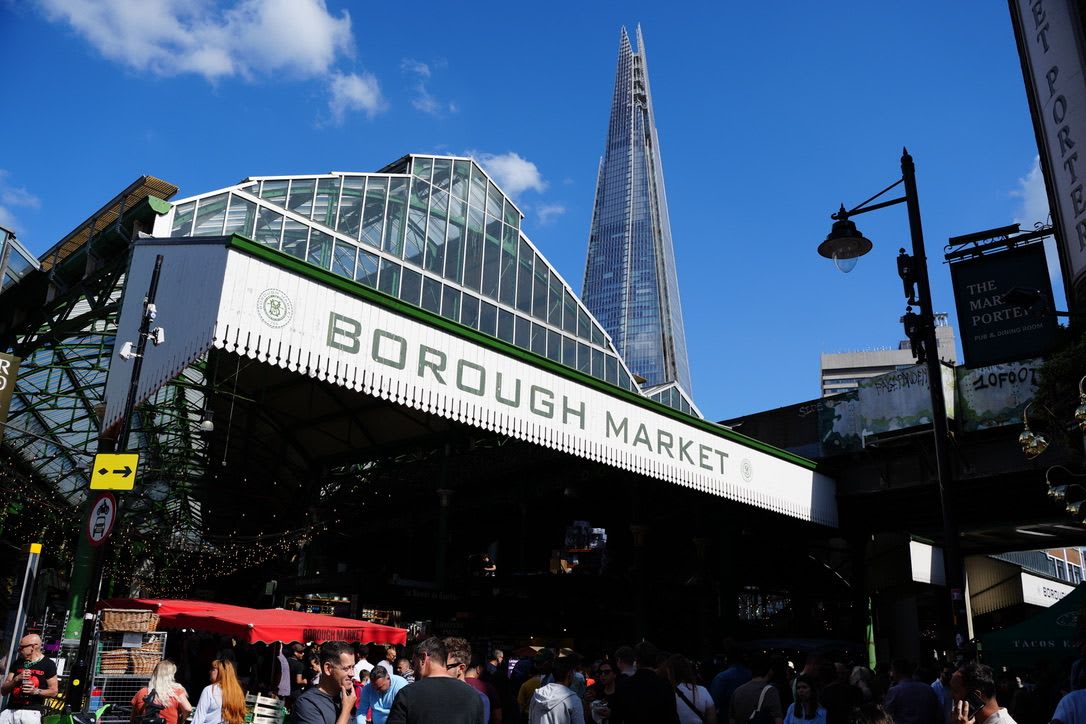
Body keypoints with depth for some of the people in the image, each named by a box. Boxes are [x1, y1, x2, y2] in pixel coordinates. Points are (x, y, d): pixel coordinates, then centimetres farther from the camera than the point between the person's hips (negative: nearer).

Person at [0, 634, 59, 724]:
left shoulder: (48, 664, 3)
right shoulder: (17, 663, 15)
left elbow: (54, 691, 2)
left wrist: (36, 691, -14)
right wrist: (16, 679, -7)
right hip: (10, 711, 4)